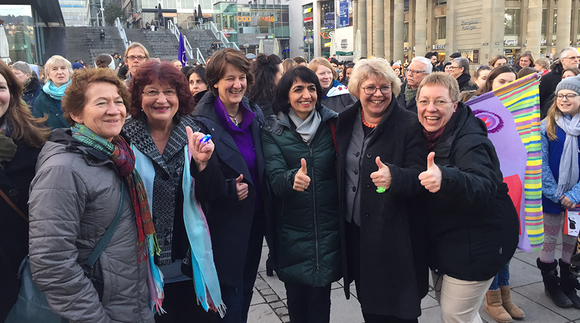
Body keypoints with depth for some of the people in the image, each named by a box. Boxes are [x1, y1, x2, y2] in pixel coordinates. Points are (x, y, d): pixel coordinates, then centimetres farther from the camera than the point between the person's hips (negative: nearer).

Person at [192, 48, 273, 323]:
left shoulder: (255, 114, 4)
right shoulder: (202, 122, -15)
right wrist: (228, 190, -24)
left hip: (256, 216, 6)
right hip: (225, 224, -6)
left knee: (246, 290, 20)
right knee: (230, 296, 4)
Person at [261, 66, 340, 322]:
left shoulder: (331, 124, 2)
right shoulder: (273, 131, -2)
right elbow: (274, 176, -13)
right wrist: (292, 178, -36)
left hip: (327, 229, 1)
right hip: (292, 231, 0)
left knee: (320, 300, 5)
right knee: (296, 299, 10)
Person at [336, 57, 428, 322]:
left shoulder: (409, 125, -10)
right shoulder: (346, 122, 4)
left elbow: (418, 176, -16)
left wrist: (393, 176, -36)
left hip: (394, 236, -4)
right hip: (355, 232, 5)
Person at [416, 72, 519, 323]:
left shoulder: (469, 140, -23)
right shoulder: (427, 135, 0)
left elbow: (484, 188, -42)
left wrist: (445, 179, -59)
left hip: (475, 244, -8)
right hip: (443, 241, 8)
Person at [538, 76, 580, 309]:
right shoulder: (547, 126, -5)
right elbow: (542, 164, -6)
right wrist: (556, 194, -11)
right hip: (552, 196, -1)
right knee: (550, 239, 8)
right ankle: (550, 283, 26)